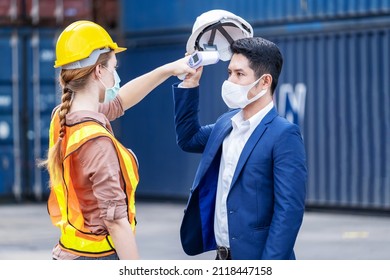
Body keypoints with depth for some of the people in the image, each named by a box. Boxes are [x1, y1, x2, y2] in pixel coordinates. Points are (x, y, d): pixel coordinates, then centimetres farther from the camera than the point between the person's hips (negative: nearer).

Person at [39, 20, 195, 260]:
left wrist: (169, 69, 25)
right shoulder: (97, 141, -22)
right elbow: (115, 220, -22)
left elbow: (118, 101, 23)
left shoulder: (62, 118, 4)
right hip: (99, 259, -9)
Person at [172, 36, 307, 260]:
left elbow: (289, 210, -19)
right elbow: (188, 138, 29)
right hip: (224, 258, 8)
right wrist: (190, 82, 17)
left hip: (257, 261, -8)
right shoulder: (227, 123, 10)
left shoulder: (284, 135, -15)